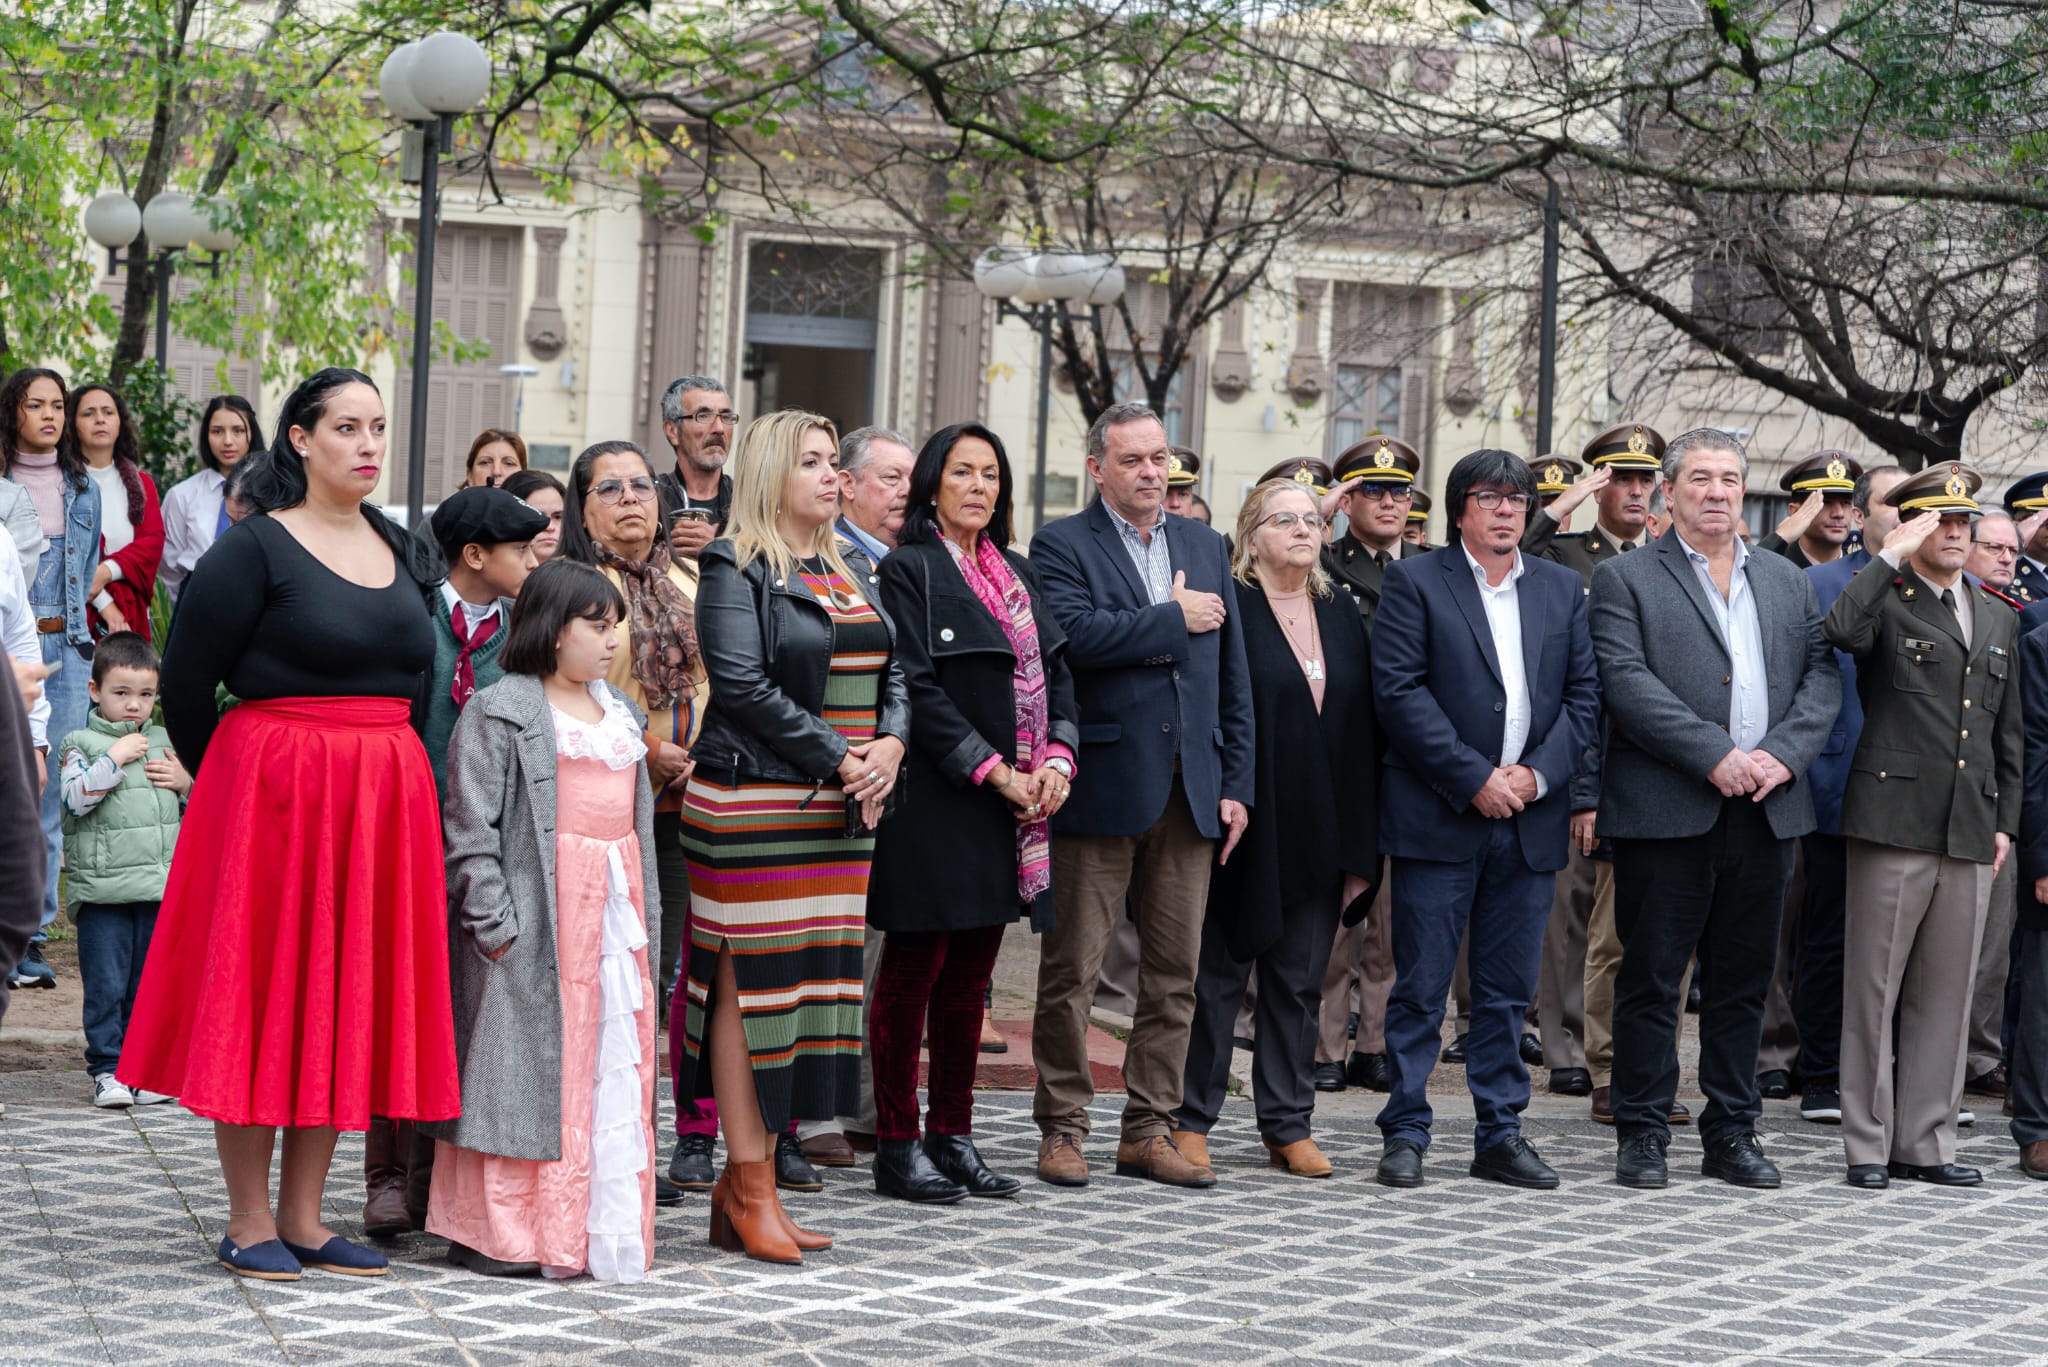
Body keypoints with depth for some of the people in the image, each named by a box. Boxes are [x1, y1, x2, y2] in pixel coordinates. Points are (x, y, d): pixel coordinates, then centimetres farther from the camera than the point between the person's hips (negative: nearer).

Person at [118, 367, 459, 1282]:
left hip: (384, 797, 6)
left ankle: (303, 1218, 16)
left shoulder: (404, 553, 12)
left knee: (347, 999, 8)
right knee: (259, 996, 0)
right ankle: (249, 1220, 9)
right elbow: (185, 683, -5)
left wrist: (374, 775, 14)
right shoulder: (255, 549, -7)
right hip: (270, 793, -6)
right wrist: (237, 783, 6)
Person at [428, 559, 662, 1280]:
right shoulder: (500, 710, -4)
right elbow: (471, 823, -10)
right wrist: (494, 919, -17)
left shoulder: (620, 713, 18)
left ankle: (599, 1224, 13)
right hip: (537, 914, -7)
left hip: (615, 907, 7)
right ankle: (496, 1230, 2)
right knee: (526, 1064, -5)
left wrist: (645, 910, 16)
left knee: (614, 1066, 6)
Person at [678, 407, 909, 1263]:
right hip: (755, 805, -8)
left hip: (839, 812, 8)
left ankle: (749, 1179, 12)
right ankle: (749, 1192, 1)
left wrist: (889, 746, -4)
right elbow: (743, 685, -14)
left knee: (814, 980, 6)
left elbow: (893, 671, 17)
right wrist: (839, 758, -16)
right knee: (750, 983, -5)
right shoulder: (735, 568, -5)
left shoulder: (845, 574, 18)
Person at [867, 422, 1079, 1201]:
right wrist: (992, 771, -16)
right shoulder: (908, 570, -5)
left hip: (1013, 806, 7)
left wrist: (1058, 756, -3)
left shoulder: (1016, 573, 17)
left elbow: (1056, 670, 14)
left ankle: (952, 1134, 18)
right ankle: (896, 1146, 4)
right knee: (913, 970, -1)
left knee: (970, 976, 11)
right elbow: (917, 688, -13)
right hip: (937, 803, -7)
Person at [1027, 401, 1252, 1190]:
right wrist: (1173, 619, -12)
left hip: (1189, 791, 5)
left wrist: (1236, 785, 8)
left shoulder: (1204, 547, 15)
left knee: (1175, 973, 8)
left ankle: (1149, 1130, 16)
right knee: (1072, 969, 1)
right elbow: (1073, 633, -21)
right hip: (1100, 786, -5)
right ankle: (1062, 1128, 11)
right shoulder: (1061, 546, -2)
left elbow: (1231, 674, 14)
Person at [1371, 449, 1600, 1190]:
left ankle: (1500, 1134, 16)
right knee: (1421, 984, -1)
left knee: (1508, 990, 8)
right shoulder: (1414, 581, 1)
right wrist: (1474, 778, -13)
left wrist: (1538, 774, -6)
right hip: (1439, 817, -4)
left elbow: (1585, 694, 9)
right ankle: (1405, 1133, 7)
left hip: (1530, 821, 4)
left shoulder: (1562, 589, 14)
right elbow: (1399, 690, -9)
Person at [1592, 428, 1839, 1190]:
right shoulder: (1625, 579, 1)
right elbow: (1627, 680, -11)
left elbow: (1822, 677, 9)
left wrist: (1783, 754, -8)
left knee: (1743, 981, 10)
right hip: (1667, 812, -4)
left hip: (1767, 811, 4)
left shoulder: (1787, 581, 17)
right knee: (1652, 978, 1)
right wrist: (1715, 756, -18)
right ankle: (1643, 1134, 10)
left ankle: (1732, 1133, 19)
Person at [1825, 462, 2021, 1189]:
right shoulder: (1886, 600, 0)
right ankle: (1868, 1145, 7)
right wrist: (1893, 555, -19)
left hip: (1970, 830, 5)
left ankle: (1924, 1142, 17)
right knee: (1873, 986, 0)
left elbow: (2007, 731, 21)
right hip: (1894, 821, -5)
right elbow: (1840, 630, -26)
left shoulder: (1999, 618, 18)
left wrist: (2005, 820, 14)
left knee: (1944, 992, 9)